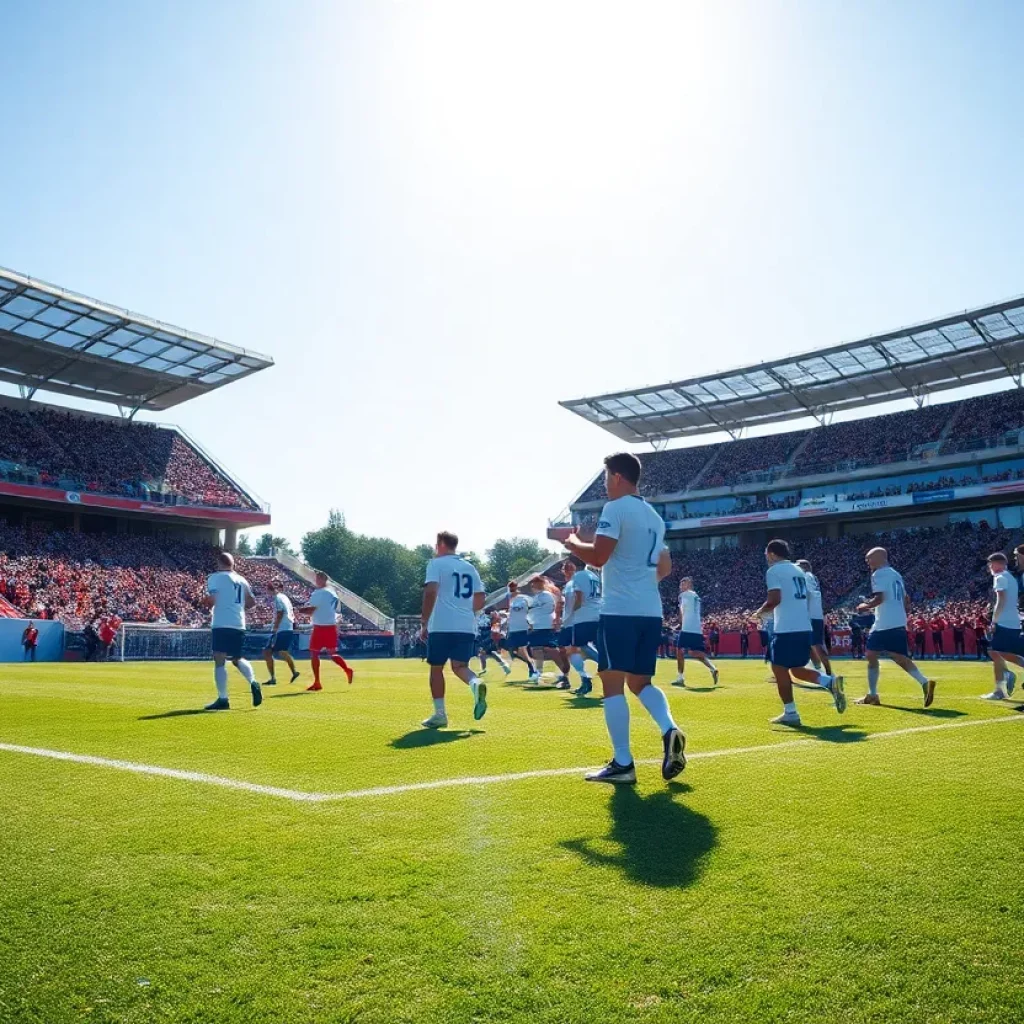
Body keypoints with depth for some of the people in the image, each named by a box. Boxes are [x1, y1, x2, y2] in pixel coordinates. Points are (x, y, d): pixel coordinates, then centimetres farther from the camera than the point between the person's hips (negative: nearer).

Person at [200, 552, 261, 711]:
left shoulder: (215, 577, -2)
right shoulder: (241, 579, 15)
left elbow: (210, 600, -13)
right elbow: (252, 602, 17)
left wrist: (205, 603, 9)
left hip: (222, 624, -6)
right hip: (239, 625, 6)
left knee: (219, 661, -4)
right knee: (237, 659, 20)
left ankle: (223, 699, -7)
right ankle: (253, 683, -1)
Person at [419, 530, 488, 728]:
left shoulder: (436, 564, 0)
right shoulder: (470, 567, 17)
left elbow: (431, 592, -14)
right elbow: (480, 600, 17)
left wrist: (425, 622, -10)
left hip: (441, 626, -4)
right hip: (467, 627, 4)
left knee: (436, 668, 9)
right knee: (459, 666, 10)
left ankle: (440, 714, 10)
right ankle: (476, 684, -23)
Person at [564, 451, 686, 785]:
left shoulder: (616, 508, -7)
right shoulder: (655, 516, 18)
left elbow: (597, 557, -16)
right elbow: (664, 568, 25)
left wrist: (573, 543, 2)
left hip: (620, 610, -8)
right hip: (651, 611, 8)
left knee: (613, 682, -2)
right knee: (640, 682, 17)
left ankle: (622, 764, -2)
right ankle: (670, 731, -7)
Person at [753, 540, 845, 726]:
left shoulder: (773, 571, -5)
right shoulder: (798, 570, 20)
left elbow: (774, 599, -17)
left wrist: (760, 612, 1)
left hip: (786, 629, -8)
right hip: (804, 627, 8)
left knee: (779, 669, 3)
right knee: (796, 668, 18)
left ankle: (790, 713, 5)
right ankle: (831, 682, -2)